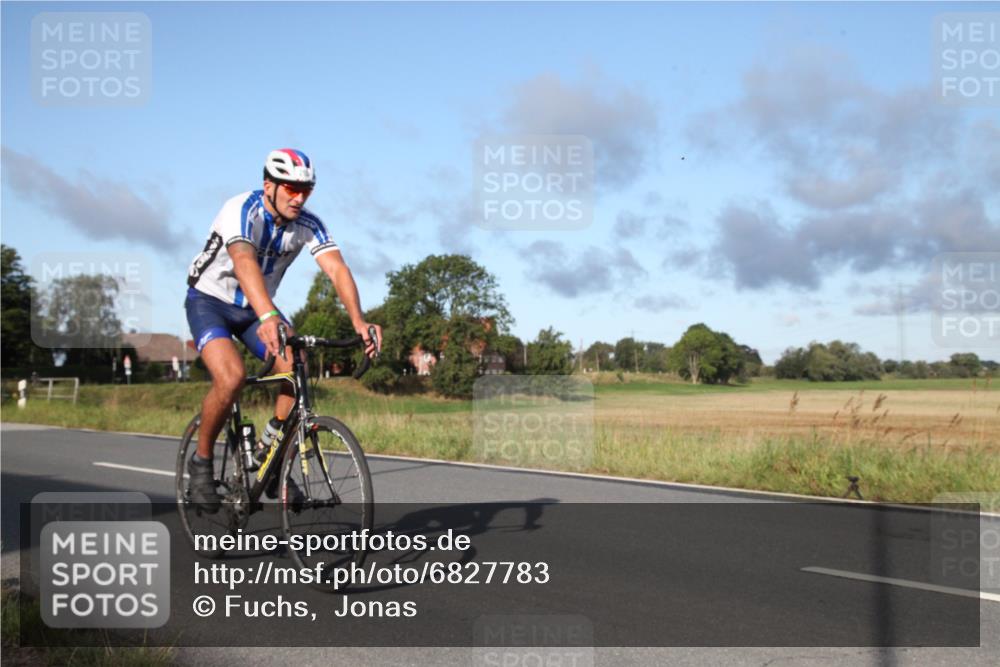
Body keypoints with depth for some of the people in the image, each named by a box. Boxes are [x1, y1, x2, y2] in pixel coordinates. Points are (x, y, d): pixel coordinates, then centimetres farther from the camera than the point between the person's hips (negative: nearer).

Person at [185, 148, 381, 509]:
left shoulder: (308, 224, -13)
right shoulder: (241, 210, -29)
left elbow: (337, 268, -26)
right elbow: (244, 261, -47)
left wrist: (358, 321, -44)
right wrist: (268, 317, -64)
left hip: (255, 308, 5)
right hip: (209, 301, -5)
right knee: (231, 376, -29)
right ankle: (201, 462, -5)